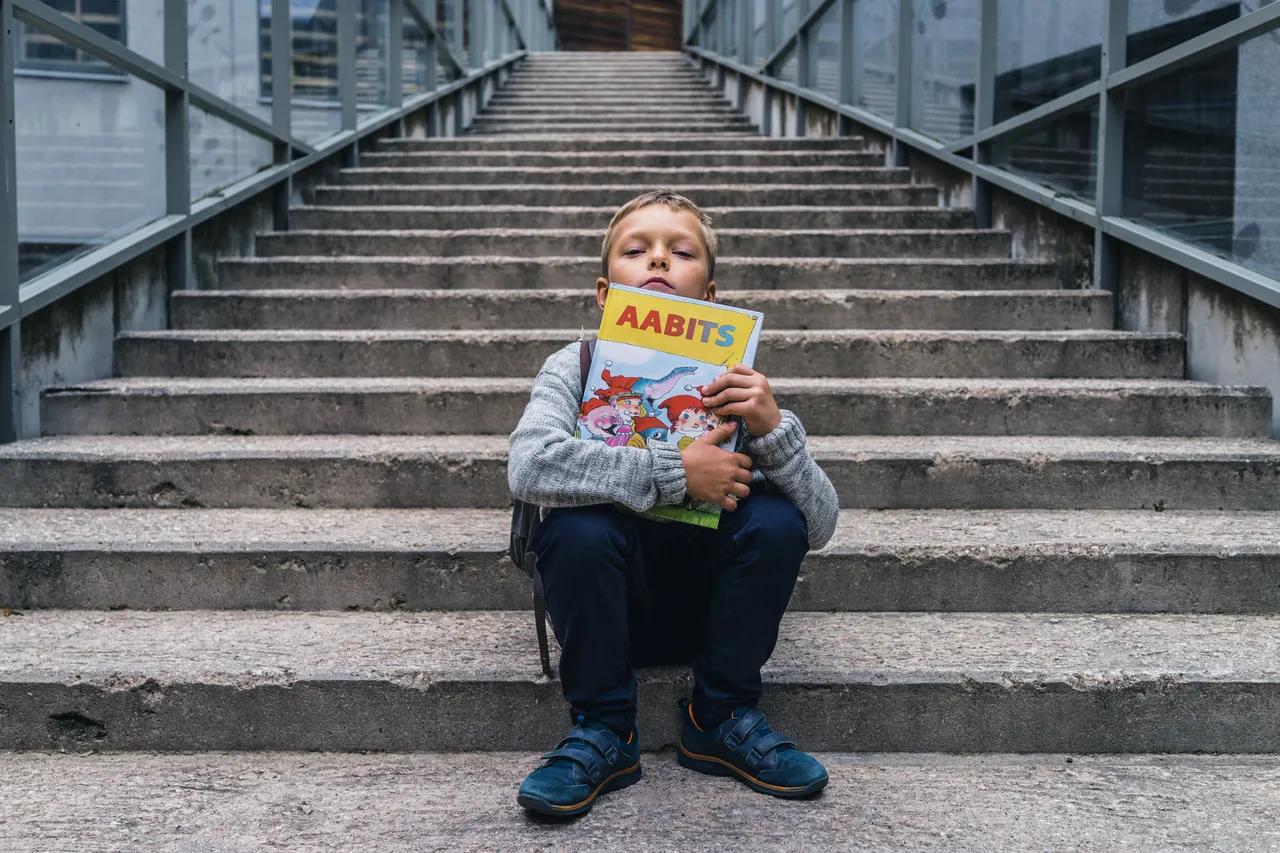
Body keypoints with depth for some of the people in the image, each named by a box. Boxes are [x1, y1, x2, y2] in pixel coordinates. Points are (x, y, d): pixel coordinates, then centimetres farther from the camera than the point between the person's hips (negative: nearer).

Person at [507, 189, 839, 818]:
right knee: (580, 525, -31)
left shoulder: (735, 380, -7)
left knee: (775, 517, -23)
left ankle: (721, 718, -2)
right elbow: (528, 466, -33)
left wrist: (773, 428, -29)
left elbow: (820, 526, -12)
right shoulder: (576, 367, -11)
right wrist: (674, 472, -34)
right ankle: (602, 731, -9)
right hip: (608, 604, -2)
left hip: (706, 603, 2)